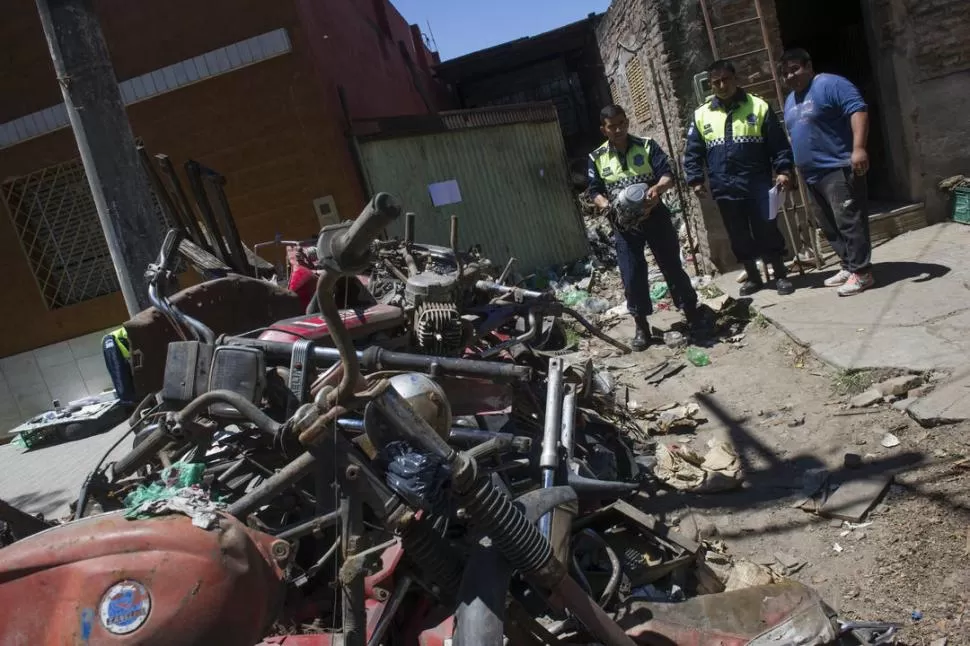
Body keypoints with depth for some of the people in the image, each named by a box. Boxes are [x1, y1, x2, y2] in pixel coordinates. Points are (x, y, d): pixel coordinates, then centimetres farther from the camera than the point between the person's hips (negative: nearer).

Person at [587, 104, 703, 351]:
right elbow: (595, 191, 4)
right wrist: (605, 205, -18)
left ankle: (693, 314, 22)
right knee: (632, 276, -1)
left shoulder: (647, 146, 0)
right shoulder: (597, 158, 3)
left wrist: (658, 187, -30)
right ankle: (641, 327, 13)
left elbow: (667, 174, -7)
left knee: (672, 267, 6)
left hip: (655, 217, -1)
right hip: (623, 225, 1)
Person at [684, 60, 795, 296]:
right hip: (724, 190, 3)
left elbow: (779, 144, 1)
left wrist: (783, 170, -11)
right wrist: (696, 180, 1)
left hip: (758, 186, -2)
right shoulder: (701, 115, 7)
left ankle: (781, 275, 16)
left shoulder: (759, 107, 1)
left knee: (767, 231, 1)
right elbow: (693, 153, 10)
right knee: (739, 236, 10)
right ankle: (753, 277, 25)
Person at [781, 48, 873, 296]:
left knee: (849, 222, -11)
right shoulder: (790, 101, 19)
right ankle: (849, 267, 22)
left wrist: (858, 148, -30)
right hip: (813, 175, 9)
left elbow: (858, 110, -19)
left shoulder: (831, 84, -8)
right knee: (830, 227, 13)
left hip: (839, 169, -9)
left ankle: (862, 272, -7)